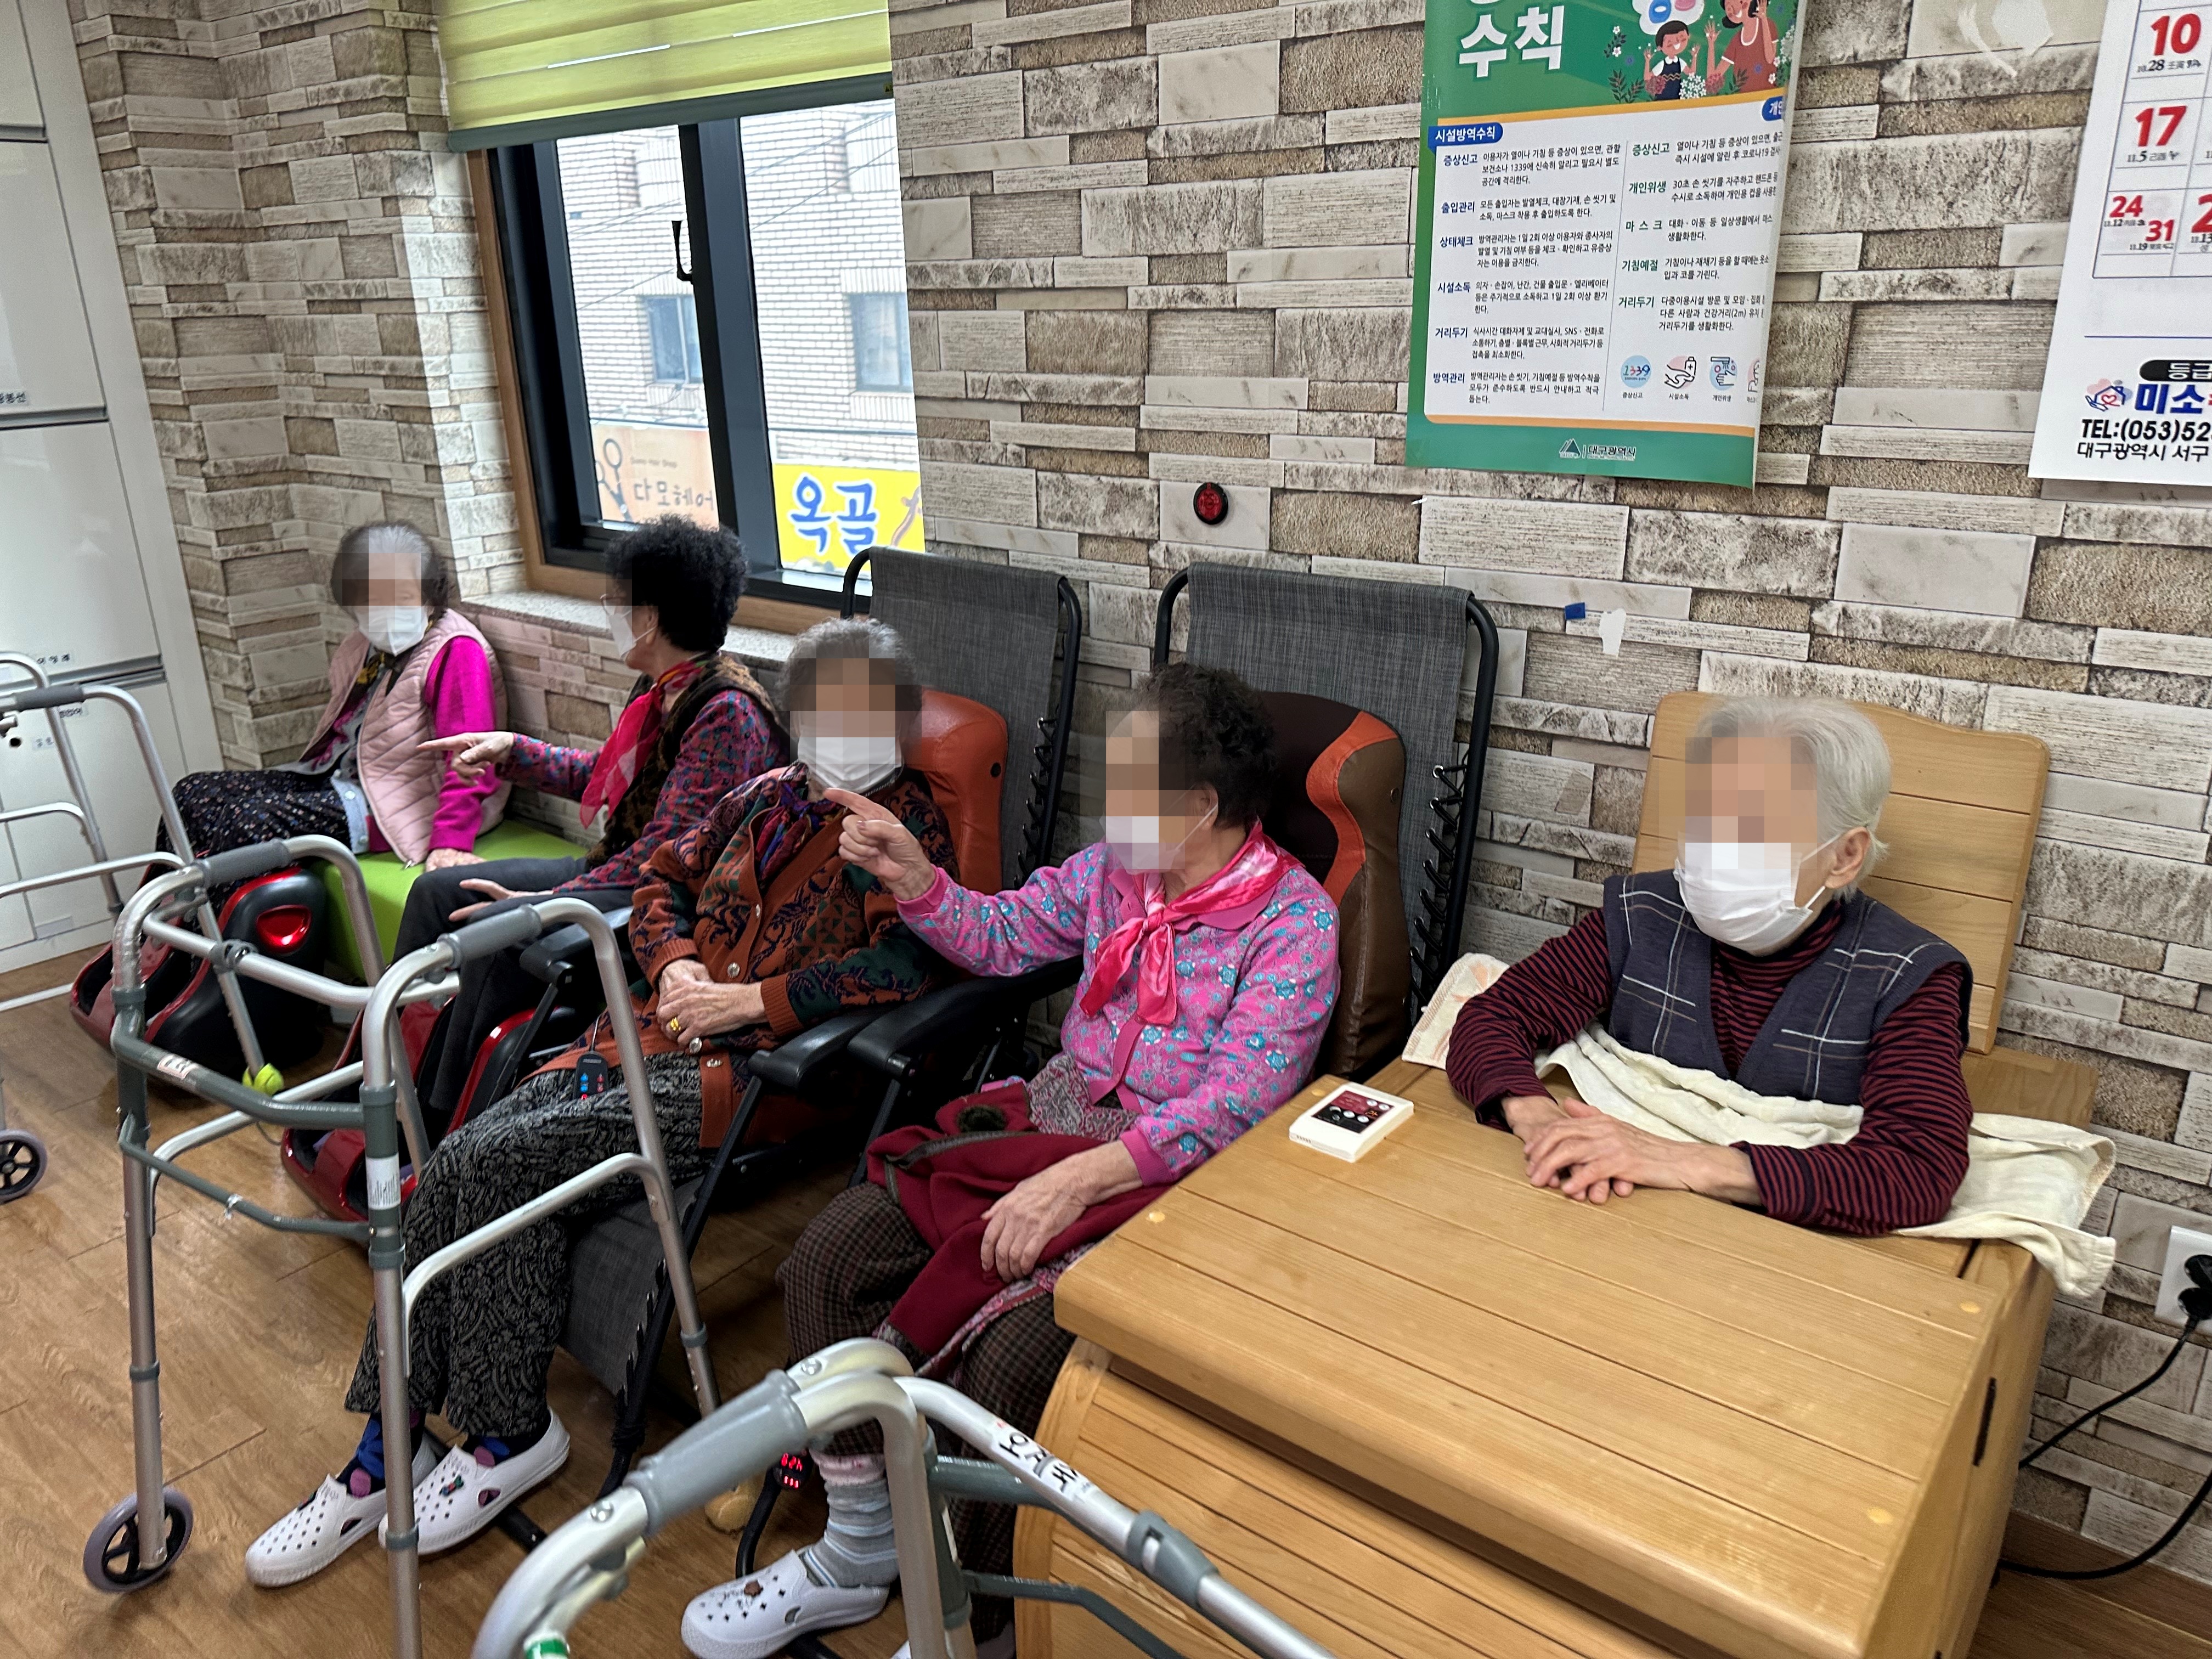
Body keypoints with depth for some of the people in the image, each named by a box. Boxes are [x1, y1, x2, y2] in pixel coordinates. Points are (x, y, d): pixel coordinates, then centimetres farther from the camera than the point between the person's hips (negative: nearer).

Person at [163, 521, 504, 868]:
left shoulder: (455, 650, -15)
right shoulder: (361, 648, 13)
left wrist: (451, 842, -28)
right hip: (336, 779, 10)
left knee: (251, 823, -24)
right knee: (193, 792, 1)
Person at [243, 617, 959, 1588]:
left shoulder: (907, 824, -3)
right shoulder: (768, 797, 18)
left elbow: (907, 960, -20)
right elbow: (663, 882, 24)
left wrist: (755, 1000, -19)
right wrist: (675, 965, 2)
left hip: (751, 1074, -7)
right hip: (655, 1032, 7)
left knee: (501, 1163, -20)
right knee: (457, 1166, -11)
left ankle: (511, 1434, 0)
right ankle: (387, 1450, 2)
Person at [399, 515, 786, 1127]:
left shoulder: (726, 712, -22)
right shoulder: (664, 691, 7)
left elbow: (667, 853, -24)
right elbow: (604, 775, 25)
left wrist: (550, 902, -21)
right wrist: (510, 751, 18)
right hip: (619, 868, 11)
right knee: (437, 891, 8)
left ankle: (439, 1128, -9)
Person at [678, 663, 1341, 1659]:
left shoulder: (1294, 921, -15)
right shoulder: (1115, 866, 5)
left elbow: (1238, 1103, -24)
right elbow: (1000, 937, 19)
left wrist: (1079, 1178, -32)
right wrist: (909, 874, 1)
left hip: (1167, 1175, -7)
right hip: (1053, 1120, 7)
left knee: (1014, 1352, -30)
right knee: (830, 1255, -5)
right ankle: (855, 1554, 14)